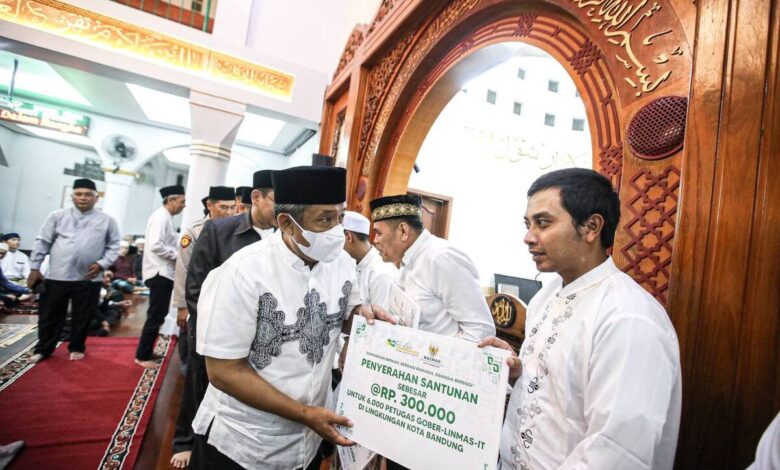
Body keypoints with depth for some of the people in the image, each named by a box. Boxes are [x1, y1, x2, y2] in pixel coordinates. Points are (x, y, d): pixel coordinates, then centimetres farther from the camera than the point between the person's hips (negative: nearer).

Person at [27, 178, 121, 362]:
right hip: (57, 277, 1)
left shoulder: (107, 220, 2)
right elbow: (42, 242, 6)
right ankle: (43, 349, 30)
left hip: (89, 279, -1)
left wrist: (101, 264, -11)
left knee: (82, 317, 10)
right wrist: (35, 267, 2)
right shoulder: (57, 216, 5)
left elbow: (113, 247, 3)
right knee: (49, 315, 12)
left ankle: (77, 348, 28)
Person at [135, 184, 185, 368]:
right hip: (160, 273, -10)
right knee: (156, 316, -2)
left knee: (158, 315, 17)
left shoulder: (166, 218, 14)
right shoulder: (160, 216, -15)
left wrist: (175, 255, 5)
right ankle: (142, 356, 9)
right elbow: (155, 245, -25)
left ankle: (147, 352, 28)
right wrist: (177, 255, -15)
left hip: (164, 272, 10)